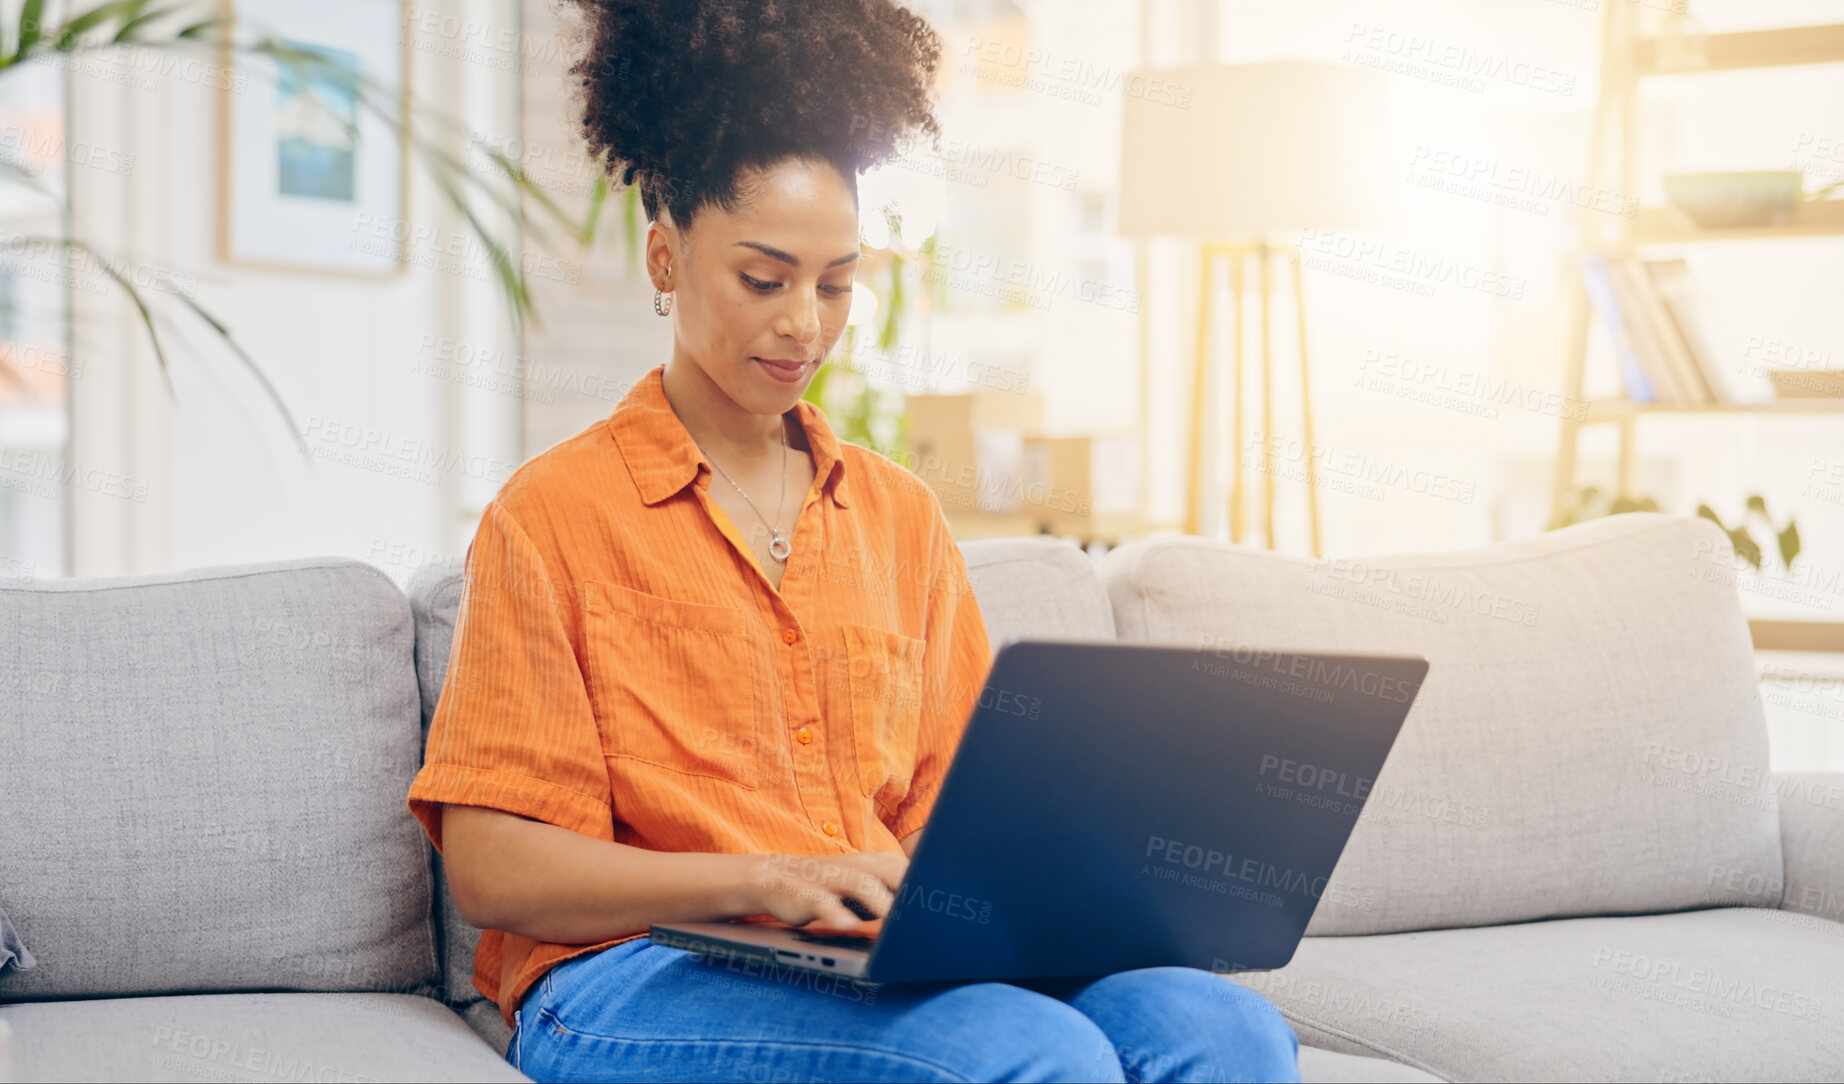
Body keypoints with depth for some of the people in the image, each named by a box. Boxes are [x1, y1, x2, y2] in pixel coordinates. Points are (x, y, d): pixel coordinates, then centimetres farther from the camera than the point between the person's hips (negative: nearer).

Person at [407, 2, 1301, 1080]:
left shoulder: (900, 514, 19)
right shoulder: (554, 514, 3)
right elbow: (489, 867, -4)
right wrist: (763, 881, -18)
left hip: (893, 965, 5)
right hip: (635, 980, -5)